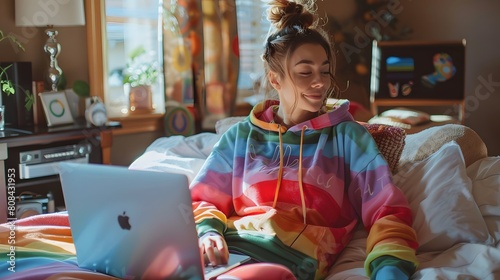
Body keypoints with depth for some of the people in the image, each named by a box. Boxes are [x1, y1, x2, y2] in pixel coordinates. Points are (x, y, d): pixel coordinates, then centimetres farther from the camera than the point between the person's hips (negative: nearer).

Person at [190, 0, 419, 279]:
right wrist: (206, 231, -8)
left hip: (293, 258, -3)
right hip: (227, 246, 3)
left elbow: (387, 212, 1)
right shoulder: (241, 136, 18)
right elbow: (201, 201, 17)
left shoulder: (348, 136, 10)